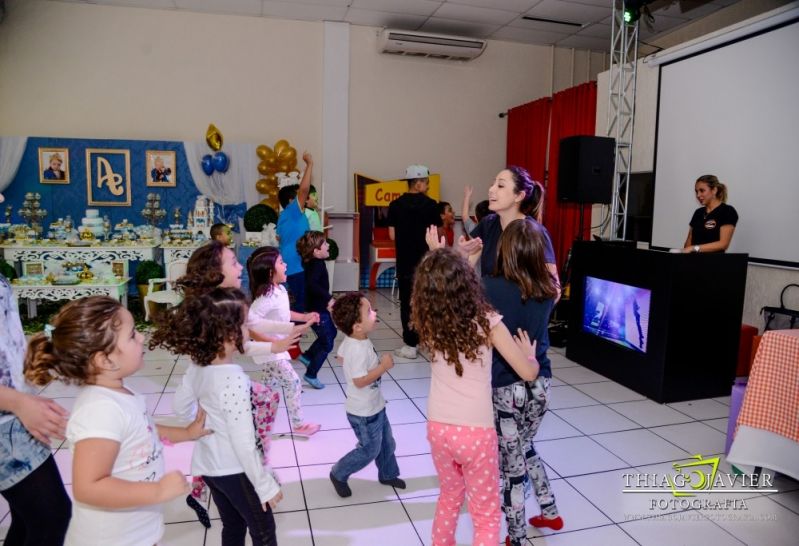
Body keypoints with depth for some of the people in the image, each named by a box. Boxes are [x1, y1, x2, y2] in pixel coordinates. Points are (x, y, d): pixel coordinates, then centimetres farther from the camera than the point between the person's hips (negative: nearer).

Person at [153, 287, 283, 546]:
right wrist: (266, 485, -17)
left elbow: (181, 407, 10)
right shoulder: (234, 379, -32)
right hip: (235, 470, -7)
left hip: (208, 465, 7)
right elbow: (244, 444, -28)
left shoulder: (197, 367, -8)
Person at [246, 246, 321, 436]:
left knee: (269, 385, 22)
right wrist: (270, 342, -34)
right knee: (293, 383, -2)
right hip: (270, 350, -9)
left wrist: (304, 317, 11)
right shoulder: (266, 297, -31)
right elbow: (248, 324, -33)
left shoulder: (280, 290, -2)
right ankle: (298, 424, 13)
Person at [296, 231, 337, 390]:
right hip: (317, 309, -10)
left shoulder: (312, 262, 2)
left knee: (331, 333, 27)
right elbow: (311, 284, -42)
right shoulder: (317, 264, -26)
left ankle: (307, 356, 36)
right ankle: (311, 375, 12)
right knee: (327, 343, 2)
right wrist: (329, 298, -38)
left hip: (318, 307, 10)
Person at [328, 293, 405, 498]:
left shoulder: (351, 340, -5)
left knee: (386, 443, 23)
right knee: (370, 450, 10)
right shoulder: (359, 350, -34)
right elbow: (360, 381, -35)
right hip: (364, 413, -9)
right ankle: (338, 474, 30)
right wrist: (383, 366, -29)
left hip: (374, 406, 9)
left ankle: (388, 474, 44)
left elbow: (341, 355, 13)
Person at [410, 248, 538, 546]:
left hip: (438, 428, 4)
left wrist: (436, 262, 15)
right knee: (486, 516, 15)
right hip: (476, 432, -4)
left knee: (449, 497, 30)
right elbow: (528, 373, -10)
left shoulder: (428, 323, -6)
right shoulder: (487, 322, -16)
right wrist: (530, 354, 10)